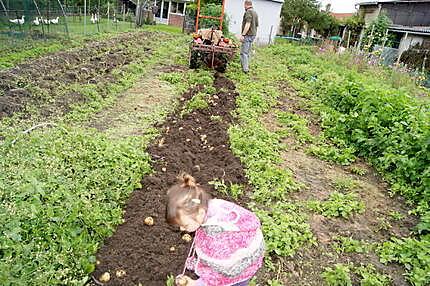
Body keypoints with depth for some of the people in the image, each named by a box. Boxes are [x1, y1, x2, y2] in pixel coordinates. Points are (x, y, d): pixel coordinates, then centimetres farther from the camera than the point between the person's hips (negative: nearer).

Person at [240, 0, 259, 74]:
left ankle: (245, 69, -10)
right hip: (253, 34, 10)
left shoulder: (248, 12, -11)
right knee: (247, 52, 15)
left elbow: (248, 24, -21)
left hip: (248, 35, -10)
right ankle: (247, 67, 21)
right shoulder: (255, 13, 18)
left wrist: (243, 34, -23)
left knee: (243, 52, -8)